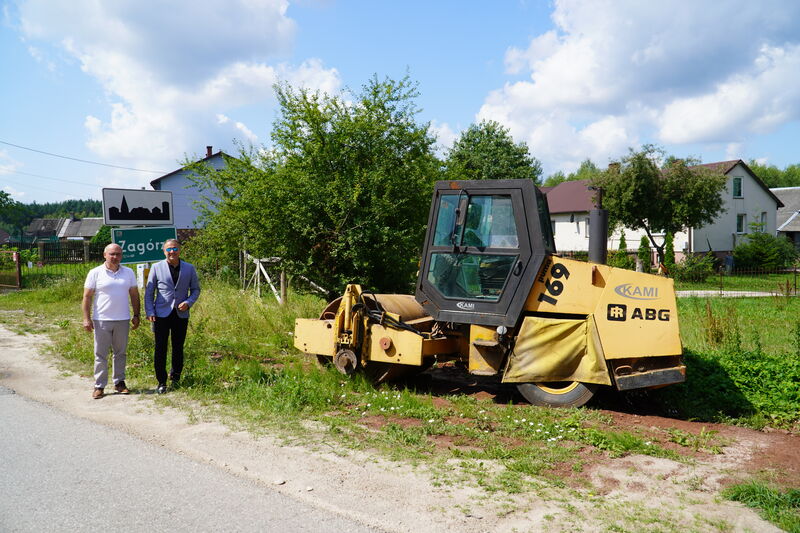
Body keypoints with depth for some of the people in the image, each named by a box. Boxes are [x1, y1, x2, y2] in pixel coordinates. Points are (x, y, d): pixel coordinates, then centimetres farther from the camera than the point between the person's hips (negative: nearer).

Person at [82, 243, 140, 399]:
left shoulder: (128, 273, 8)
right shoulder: (95, 273, 0)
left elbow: (134, 295, 11)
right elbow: (87, 297, -1)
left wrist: (136, 315, 7)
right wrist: (86, 318, -7)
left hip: (122, 320, 2)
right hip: (101, 320, -2)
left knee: (120, 353, 10)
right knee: (100, 354, 2)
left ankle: (119, 382, 20)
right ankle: (99, 386, 9)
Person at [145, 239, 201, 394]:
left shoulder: (189, 268, 5)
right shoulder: (157, 268, 2)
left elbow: (196, 289, 11)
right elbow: (149, 291, 4)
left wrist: (188, 302, -7)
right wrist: (149, 312, -4)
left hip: (181, 314, 1)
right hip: (162, 314, -1)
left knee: (178, 348, 10)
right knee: (160, 349, 0)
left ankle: (175, 378, 27)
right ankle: (161, 382, 9)